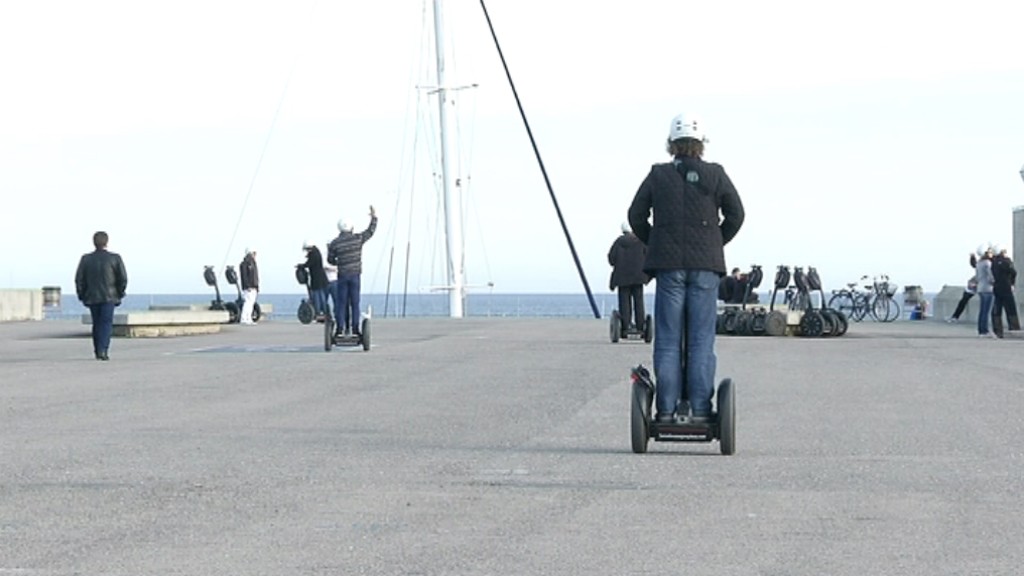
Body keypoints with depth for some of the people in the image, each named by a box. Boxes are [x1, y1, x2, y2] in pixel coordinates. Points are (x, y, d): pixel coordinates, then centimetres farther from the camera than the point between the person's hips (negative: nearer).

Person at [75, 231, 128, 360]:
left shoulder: (86, 259, 3)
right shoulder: (114, 258, -2)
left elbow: (79, 279, 2)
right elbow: (123, 278, -3)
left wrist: (82, 296, 10)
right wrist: (120, 294, 9)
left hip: (92, 297, 3)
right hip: (109, 296, -2)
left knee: (97, 324, 13)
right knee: (106, 323, -5)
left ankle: (98, 351, 14)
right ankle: (103, 350, -20)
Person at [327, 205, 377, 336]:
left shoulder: (334, 244, -5)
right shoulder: (358, 238, -3)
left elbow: (330, 259, 6)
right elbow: (371, 231, 11)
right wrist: (374, 217, 24)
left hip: (342, 275, -1)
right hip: (355, 275, 1)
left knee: (341, 302, 3)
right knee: (354, 303, 4)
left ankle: (340, 328, -3)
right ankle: (355, 328, 1)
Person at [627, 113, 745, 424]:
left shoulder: (658, 176, 3)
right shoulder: (715, 175, 2)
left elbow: (636, 216, 3)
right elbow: (736, 214, 1)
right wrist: (716, 243, 13)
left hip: (668, 266, 0)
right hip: (705, 265, 0)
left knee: (668, 341, 3)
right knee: (701, 340, 2)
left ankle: (667, 408, -1)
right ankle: (699, 408, -2)